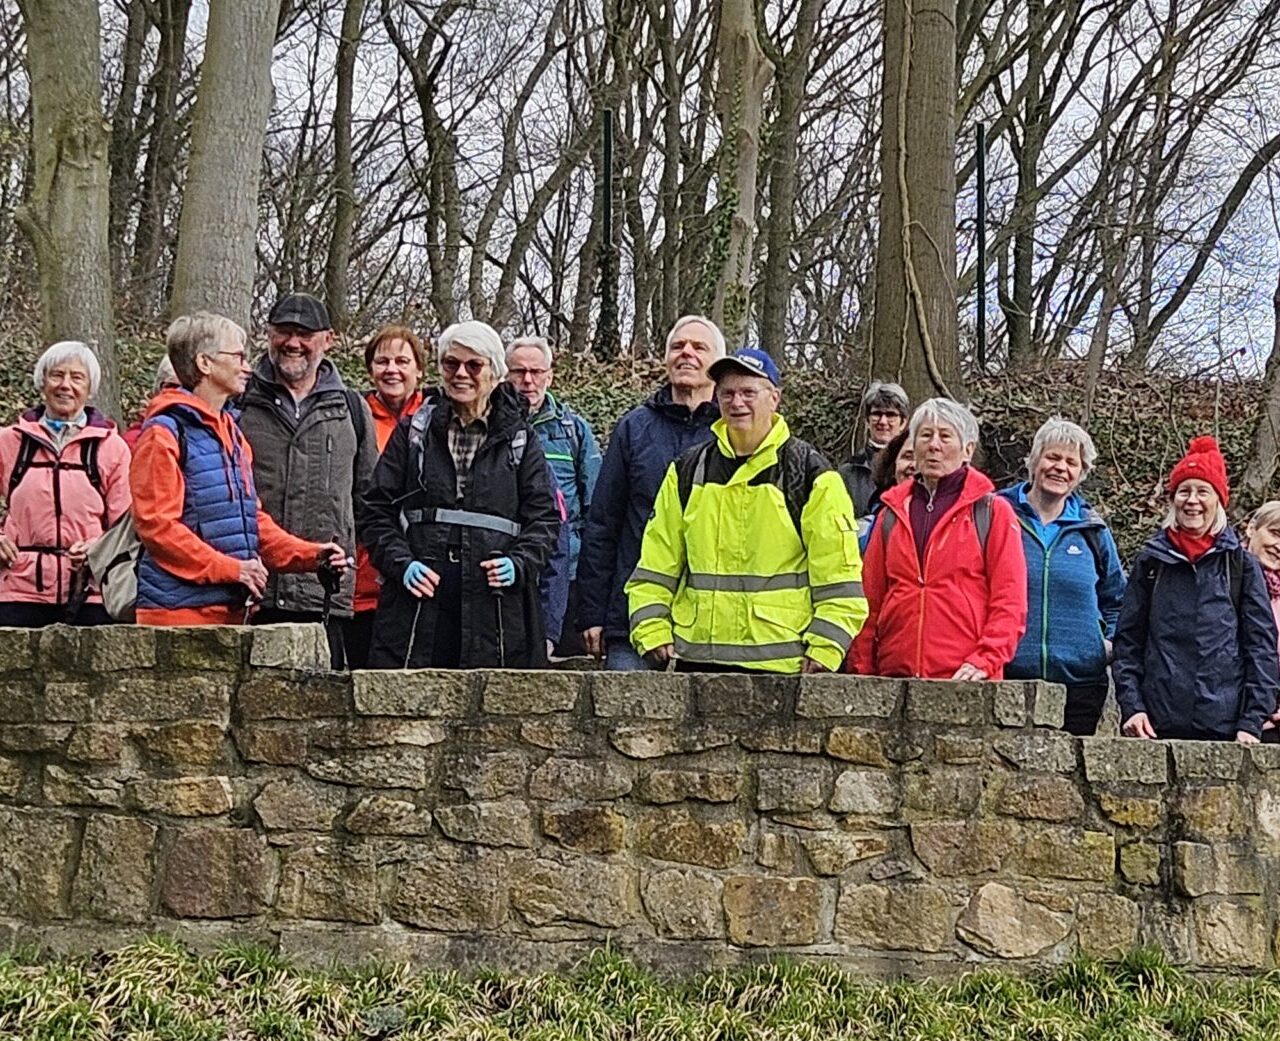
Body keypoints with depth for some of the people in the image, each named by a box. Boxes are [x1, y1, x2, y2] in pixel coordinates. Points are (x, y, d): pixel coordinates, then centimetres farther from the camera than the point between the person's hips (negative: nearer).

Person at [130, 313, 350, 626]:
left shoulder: (231, 431, 20)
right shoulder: (164, 432, -8)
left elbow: (252, 516, 22)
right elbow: (155, 524, -15)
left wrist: (309, 555, 8)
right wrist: (230, 568, -19)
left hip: (229, 607, 8)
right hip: (178, 610, -8)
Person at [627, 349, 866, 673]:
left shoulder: (810, 475, 1)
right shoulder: (686, 472, 11)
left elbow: (839, 571, -1)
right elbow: (656, 565, 13)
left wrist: (825, 646, -8)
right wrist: (653, 630, 3)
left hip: (782, 662, -3)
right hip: (696, 656, 3)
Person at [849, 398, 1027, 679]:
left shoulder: (993, 511, 6)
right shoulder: (892, 513, 17)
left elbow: (1009, 601, 0)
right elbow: (870, 599, 15)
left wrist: (985, 661, -13)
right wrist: (861, 667, 6)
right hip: (893, 675, 3)